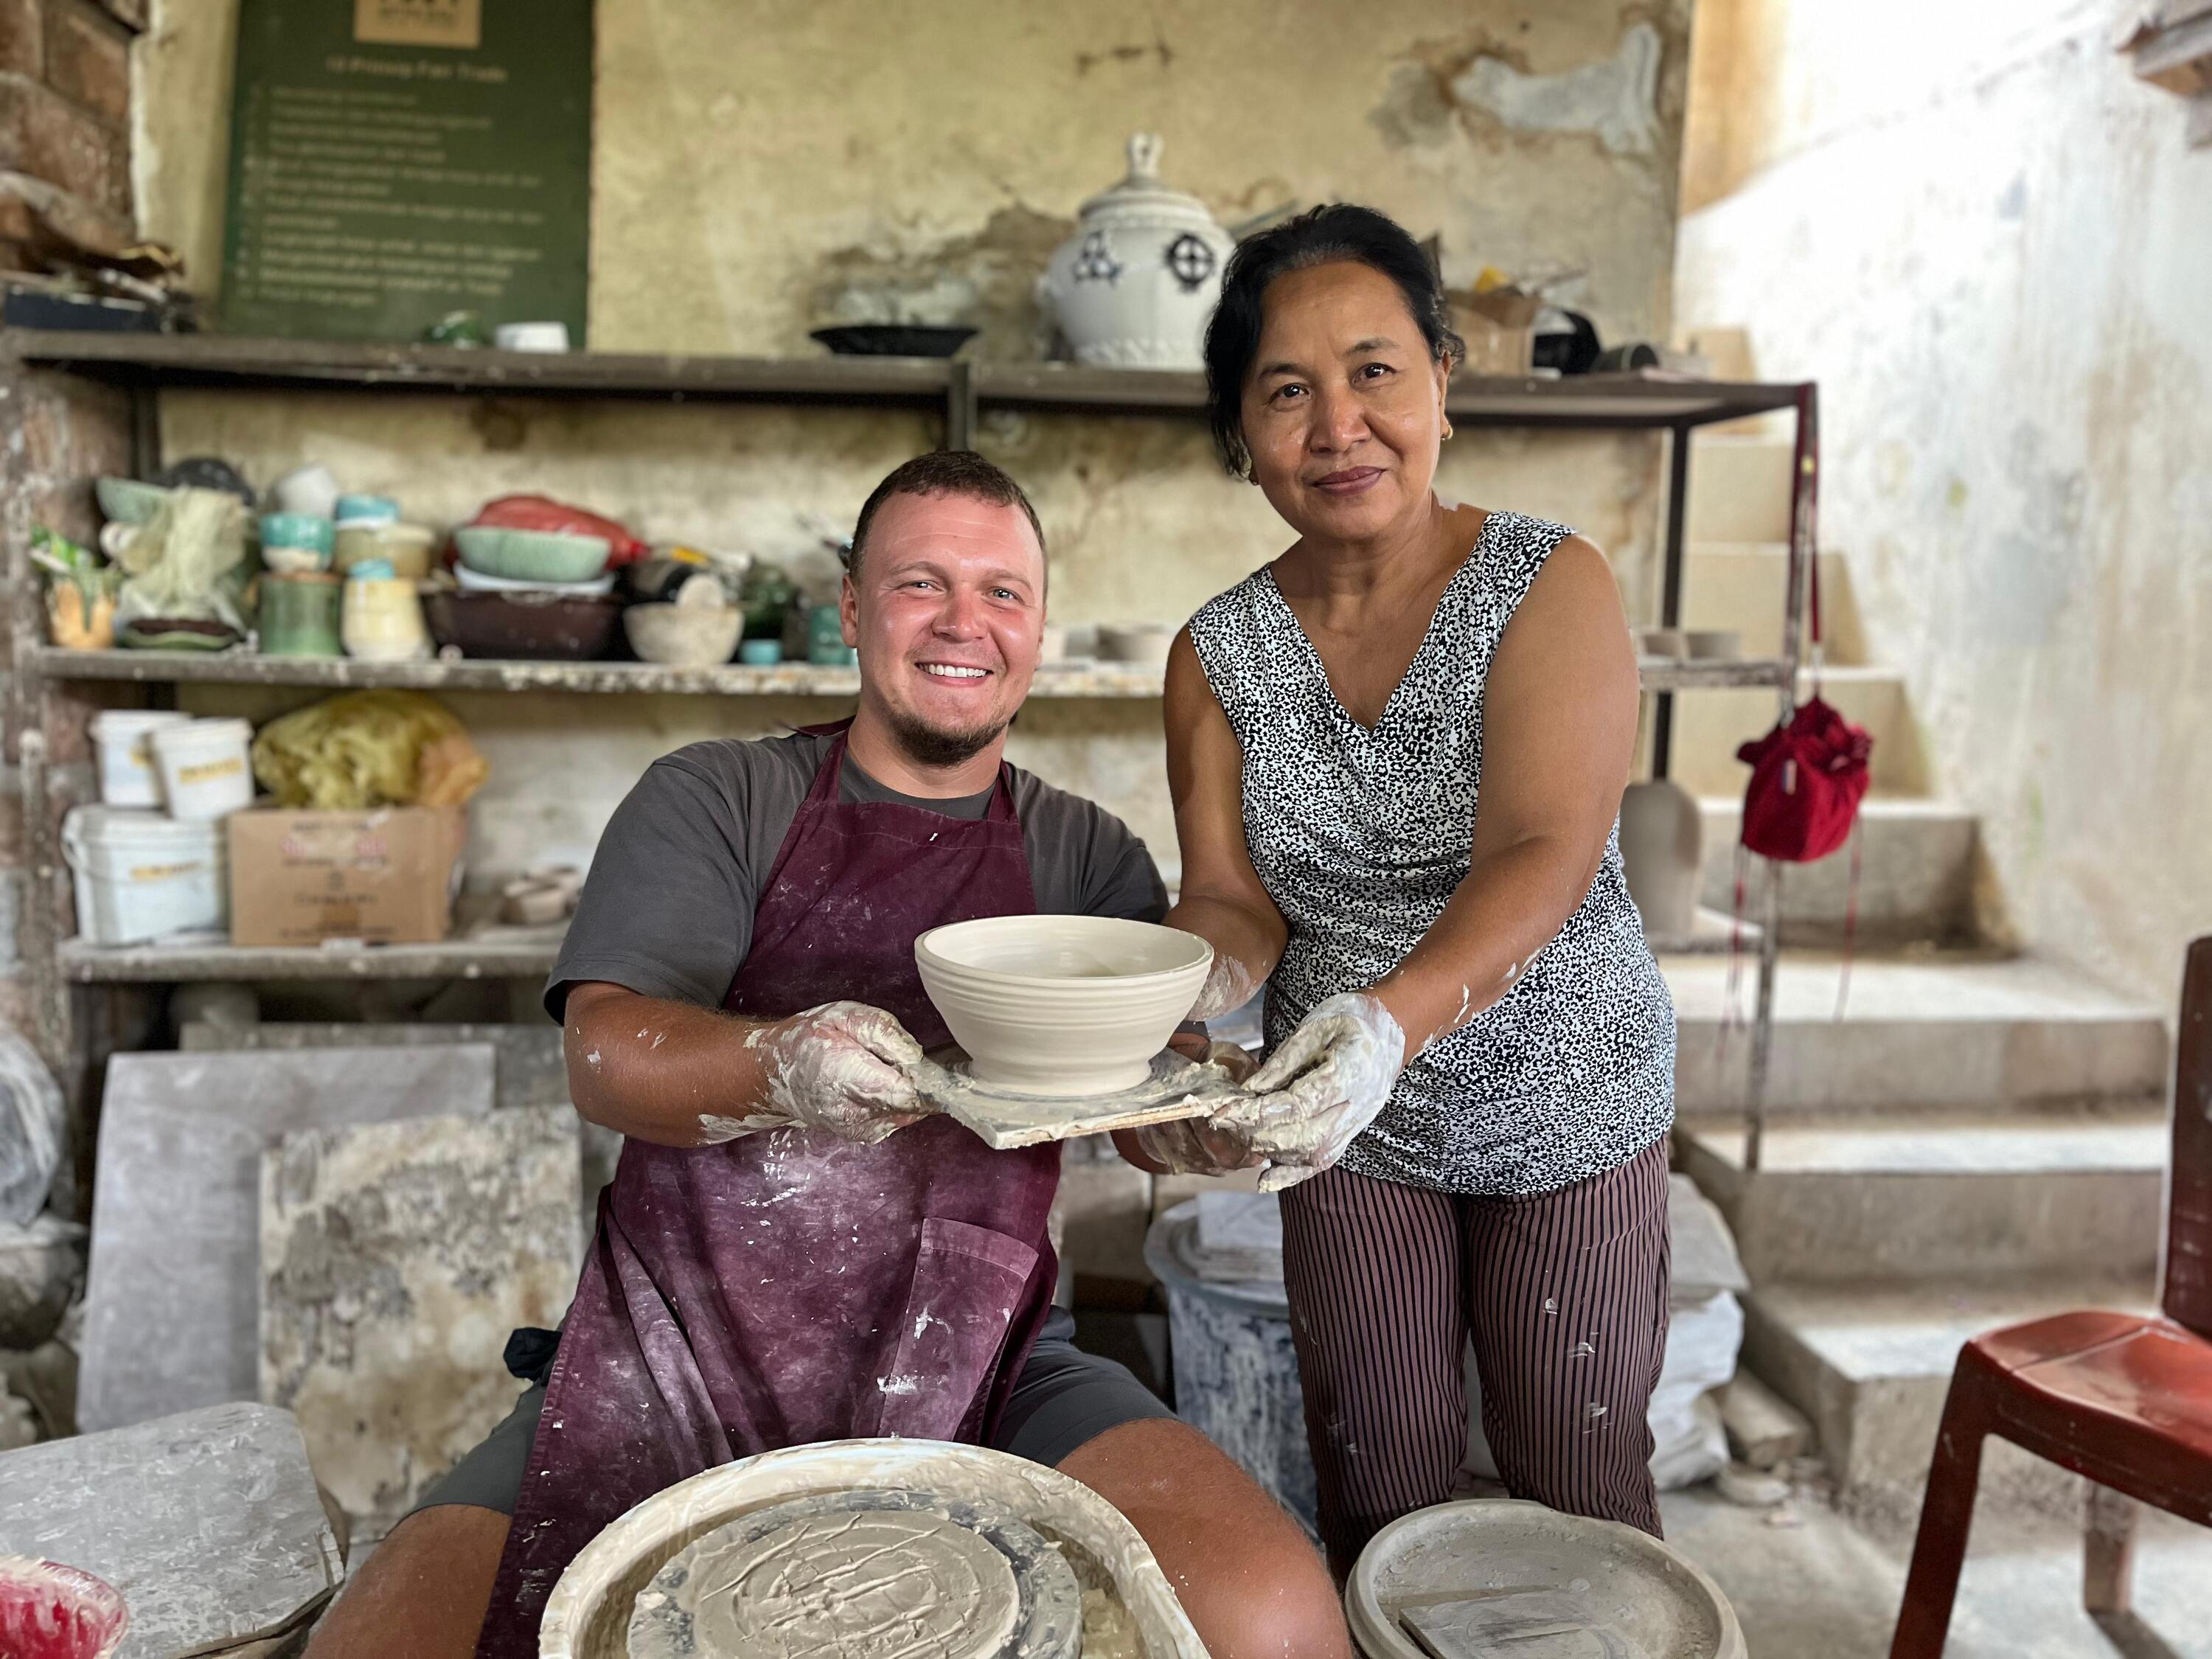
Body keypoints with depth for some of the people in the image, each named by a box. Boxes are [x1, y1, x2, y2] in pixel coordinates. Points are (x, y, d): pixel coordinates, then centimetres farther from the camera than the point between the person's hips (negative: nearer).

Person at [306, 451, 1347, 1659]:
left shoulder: (1085, 857, 10)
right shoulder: (710, 802, 5)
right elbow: (603, 1057, -7)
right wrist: (784, 1066, -30)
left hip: (975, 1368, 1)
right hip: (683, 1358, 0)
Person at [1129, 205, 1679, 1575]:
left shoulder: (1550, 585, -14)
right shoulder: (1219, 652, -4)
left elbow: (1543, 859, -27)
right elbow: (1232, 893, -8)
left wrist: (1394, 1018, -44)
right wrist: (1201, 988, -32)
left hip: (1567, 1106, -2)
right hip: (1346, 1121, 3)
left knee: (1580, 1485, 13)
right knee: (1380, 1490, 16)